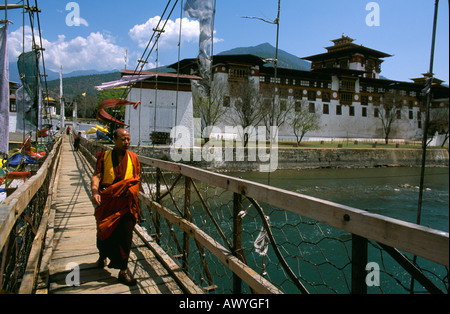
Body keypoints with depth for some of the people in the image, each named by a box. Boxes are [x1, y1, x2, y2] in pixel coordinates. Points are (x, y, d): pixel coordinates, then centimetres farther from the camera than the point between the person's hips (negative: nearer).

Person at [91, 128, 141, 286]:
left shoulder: (133, 157, 7)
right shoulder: (104, 156, 4)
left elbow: (137, 179, 8)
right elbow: (96, 176, -5)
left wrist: (130, 189, -11)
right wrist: (95, 191, -23)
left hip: (125, 202, 0)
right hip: (106, 201, 1)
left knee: (125, 234, -4)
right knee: (103, 231, 14)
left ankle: (123, 271, 7)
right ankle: (102, 256, 47)